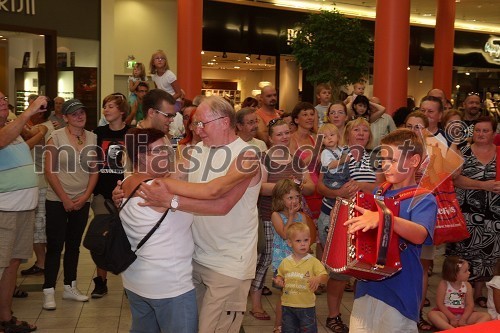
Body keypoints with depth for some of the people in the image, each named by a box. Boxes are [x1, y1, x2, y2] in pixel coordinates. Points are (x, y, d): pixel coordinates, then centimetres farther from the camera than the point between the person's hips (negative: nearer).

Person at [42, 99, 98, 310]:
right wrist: (65, 199, -12)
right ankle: (48, 291, 6)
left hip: (82, 201, 4)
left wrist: (85, 197, -6)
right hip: (57, 201, -4)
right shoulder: (56, 137, -7)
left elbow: (94, 171, 5)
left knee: (74, 245, 13)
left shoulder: (92, 138, 4)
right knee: (55, 246, -2)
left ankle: (70, 287, 24)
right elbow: (49, 171, -10)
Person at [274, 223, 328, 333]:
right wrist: (278, 280, -4)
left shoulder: (313, 262, -7)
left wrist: (318, 279, -35)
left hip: (306, 306, -3)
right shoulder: (285, 262, 3)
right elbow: (280, 275, 18)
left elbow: (325, 276, -14)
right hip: (288, 305, 3)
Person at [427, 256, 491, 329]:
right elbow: (439, 304, -11)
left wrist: (463, 319, -18)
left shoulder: (467, 286, 1)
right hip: (447, 313, -3)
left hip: (463, 314, 4)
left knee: (486, 316, -14)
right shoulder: (443, 284, -9)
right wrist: (452, 318, -18)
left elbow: (470, 305, -3)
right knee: (431, 314, -34)